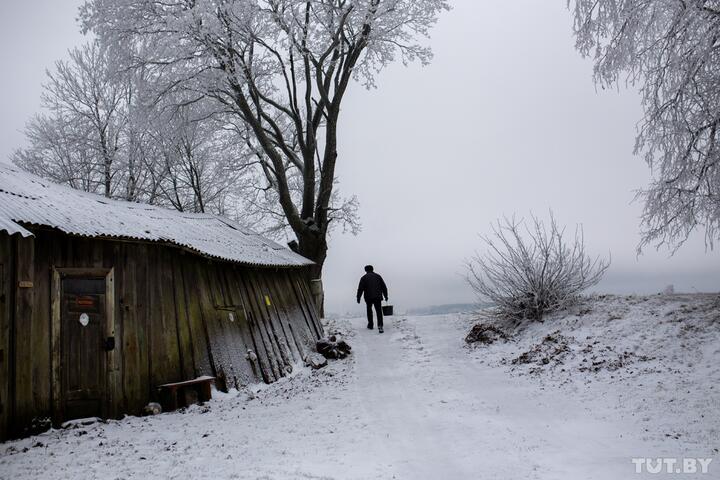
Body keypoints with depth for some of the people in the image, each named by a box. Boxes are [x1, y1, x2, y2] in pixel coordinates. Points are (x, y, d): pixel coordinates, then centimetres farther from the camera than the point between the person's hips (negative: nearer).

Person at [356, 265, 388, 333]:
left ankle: (370, 325, 23)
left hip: (368, 297, -1)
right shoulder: (378, 276, 10)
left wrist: (358, 298, 0)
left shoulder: (364, 277, 2)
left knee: (369, 310, 19)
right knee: (379, 311, -2)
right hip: (378, 297, 1)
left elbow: (360, 289, -4)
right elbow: (384, 287, 10)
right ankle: (380, 325, -19)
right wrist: (386, 296, 15)